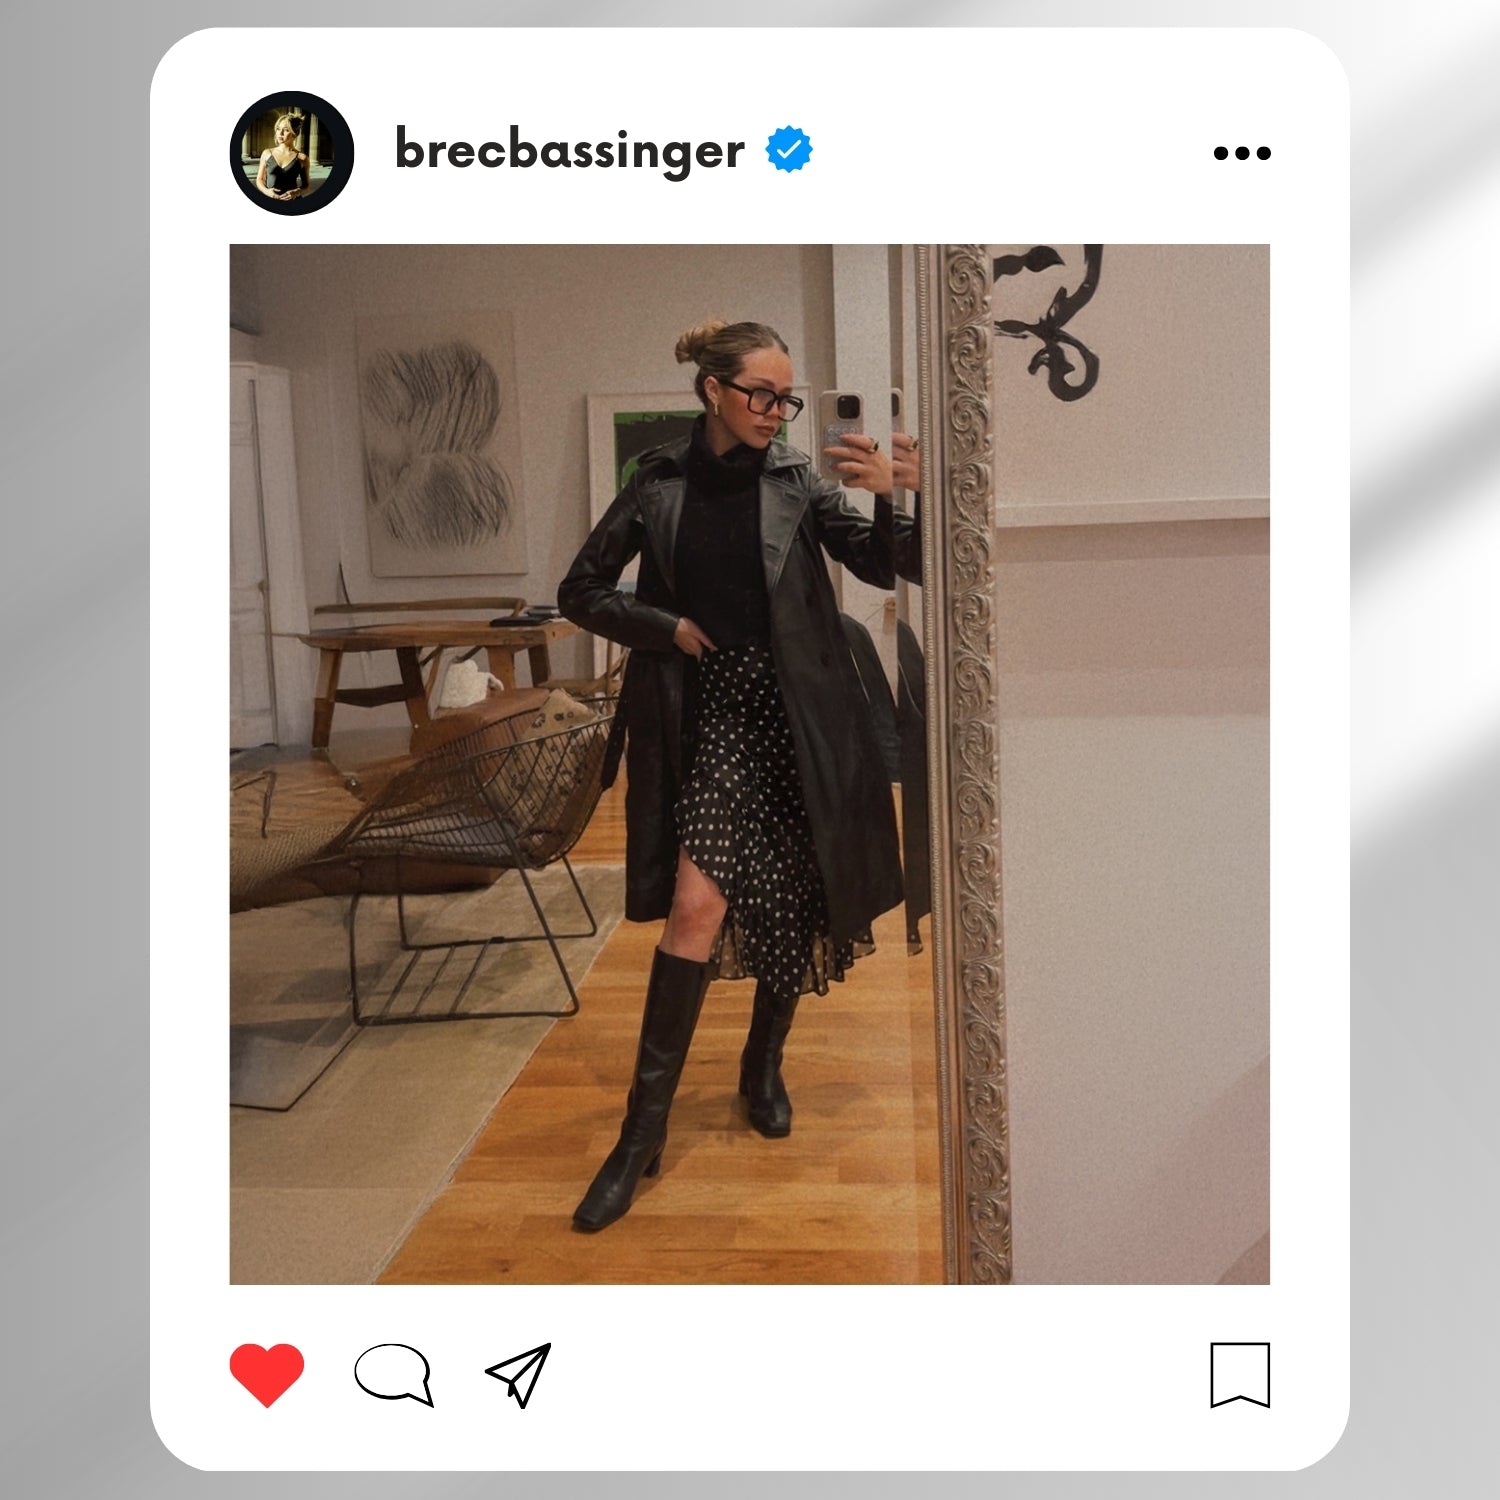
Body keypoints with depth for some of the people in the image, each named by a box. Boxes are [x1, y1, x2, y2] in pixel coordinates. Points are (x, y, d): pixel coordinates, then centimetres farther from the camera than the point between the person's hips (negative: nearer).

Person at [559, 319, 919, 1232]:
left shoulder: (797, 482, 2)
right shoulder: (660, 487, 1)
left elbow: (886, 567, -4)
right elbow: (582, 592, 7)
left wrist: (888, 499, -22)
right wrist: (669, 626, -6)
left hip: (794, 711, 2)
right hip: (711, 711, -1)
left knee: (790, 899, 9)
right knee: (698, 902, -12)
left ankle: (764, 1066, 34)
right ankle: (646, 1128, -3)